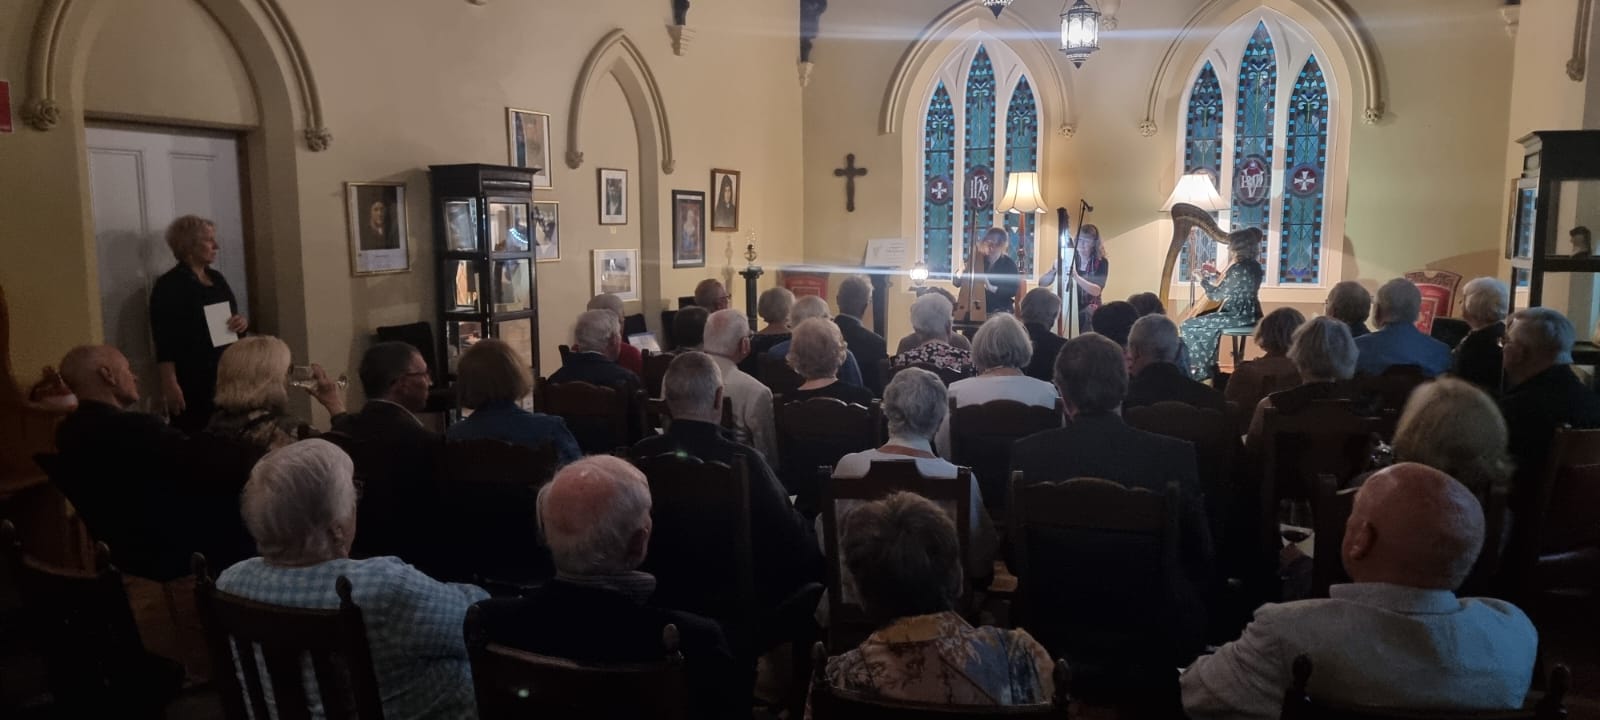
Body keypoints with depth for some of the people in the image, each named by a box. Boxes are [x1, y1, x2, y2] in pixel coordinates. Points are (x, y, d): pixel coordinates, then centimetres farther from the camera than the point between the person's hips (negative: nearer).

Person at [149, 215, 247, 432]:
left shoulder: (217, 278, 14)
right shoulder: (169, 285, -7)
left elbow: (235, 317, 25)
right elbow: (164, 342, -13)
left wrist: (243, 322, 0)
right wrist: (170, 385, -20)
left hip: (226, 376, 7)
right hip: (193, 382, -7)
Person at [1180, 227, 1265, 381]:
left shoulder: (1239, 268, -21)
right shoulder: (1252, 265, 8)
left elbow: (1217, 295, -14)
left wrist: (1203, 279, -1)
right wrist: (1216, 273, 22)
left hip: (1239, 316, -10)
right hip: (1247, 313, 10)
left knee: (1189, 327, -5)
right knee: (1205, 322, 28)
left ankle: (1200, 371, 3)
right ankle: (1208, 366, 26)